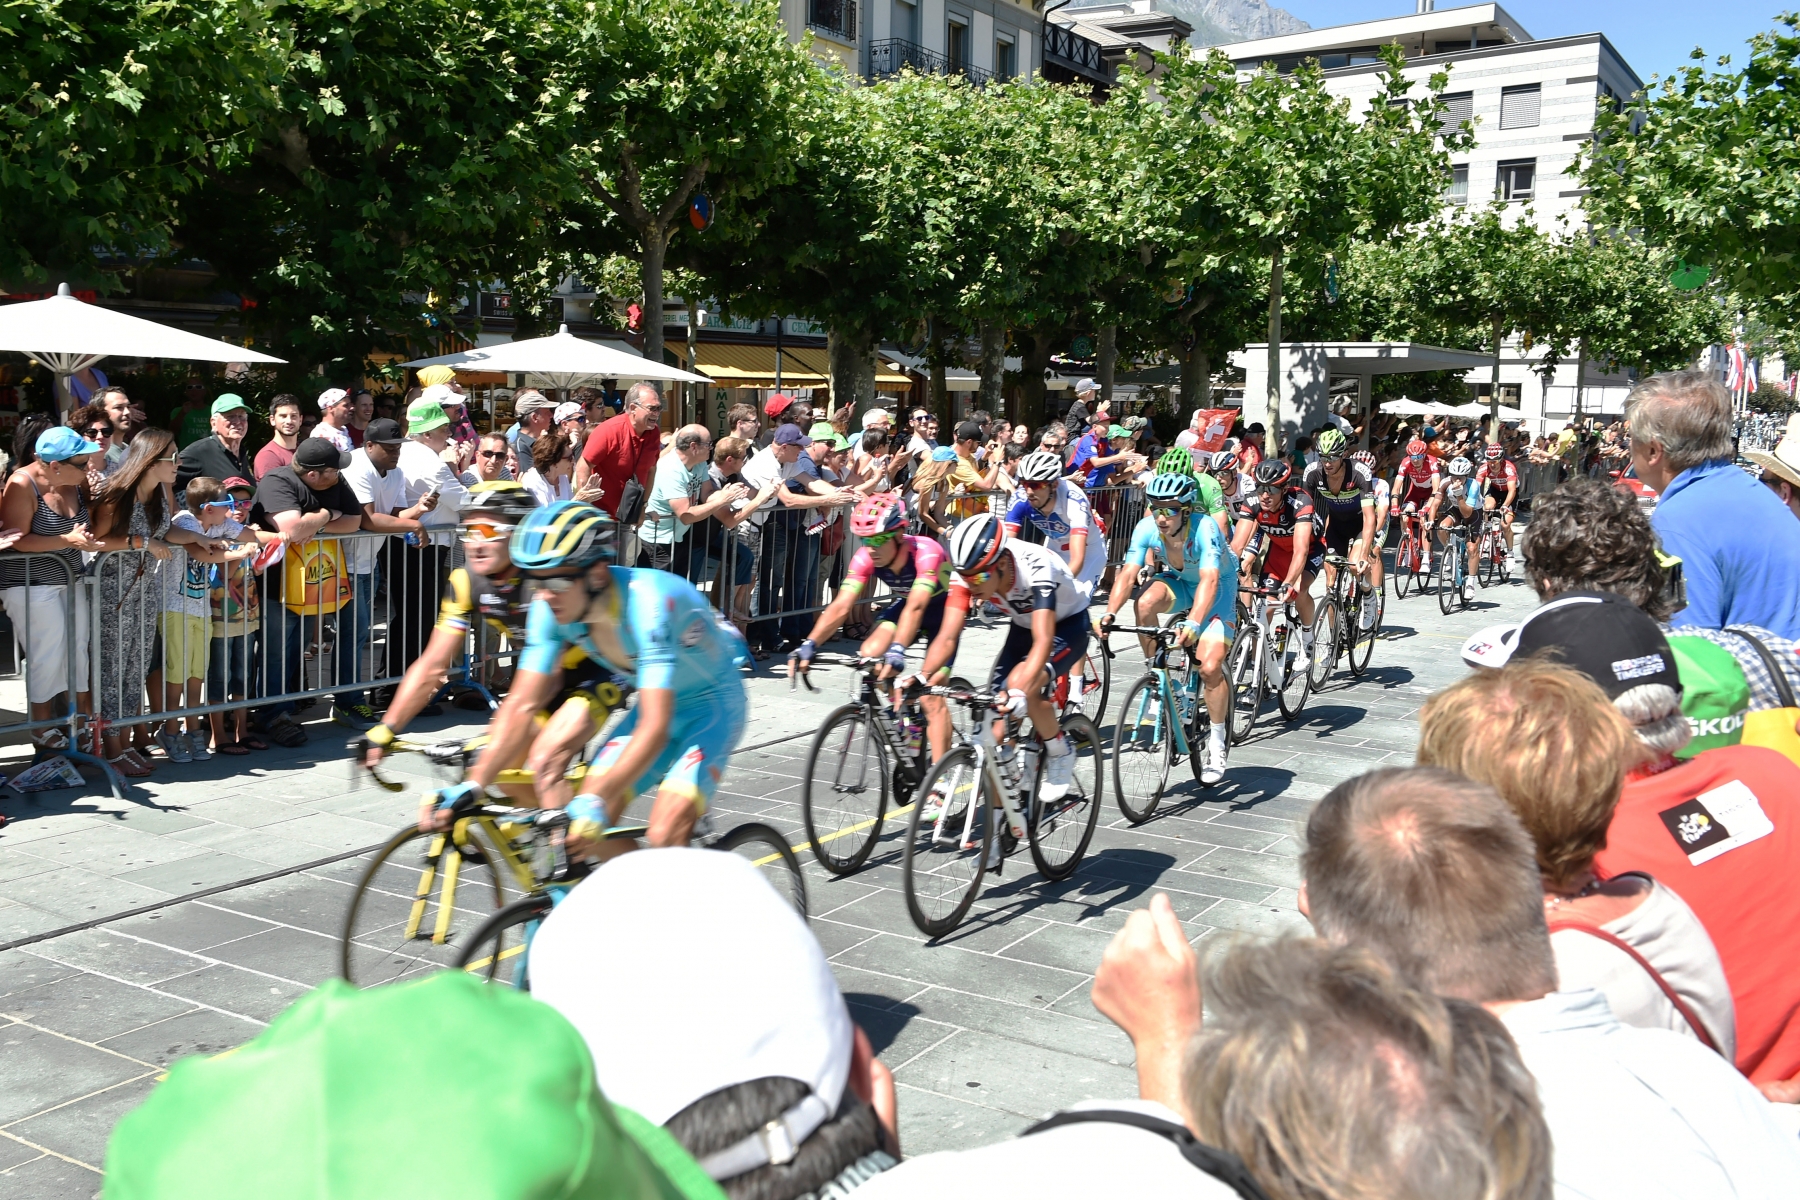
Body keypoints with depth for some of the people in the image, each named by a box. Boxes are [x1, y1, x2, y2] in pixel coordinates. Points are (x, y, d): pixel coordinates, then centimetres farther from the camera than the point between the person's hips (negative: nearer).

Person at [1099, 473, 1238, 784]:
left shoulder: (1205, 529, -34)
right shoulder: (1147, 528, -23)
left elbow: (1209, 580, -45)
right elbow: (1128, 573, -29)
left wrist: (1194, 624, -60)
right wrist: (1109, 614, -44)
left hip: (1219, 588, -4)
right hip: (1178, 582, 4)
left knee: (1210, 667, -19)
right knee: (1145, 602, -32)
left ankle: (1217, 742, 1)